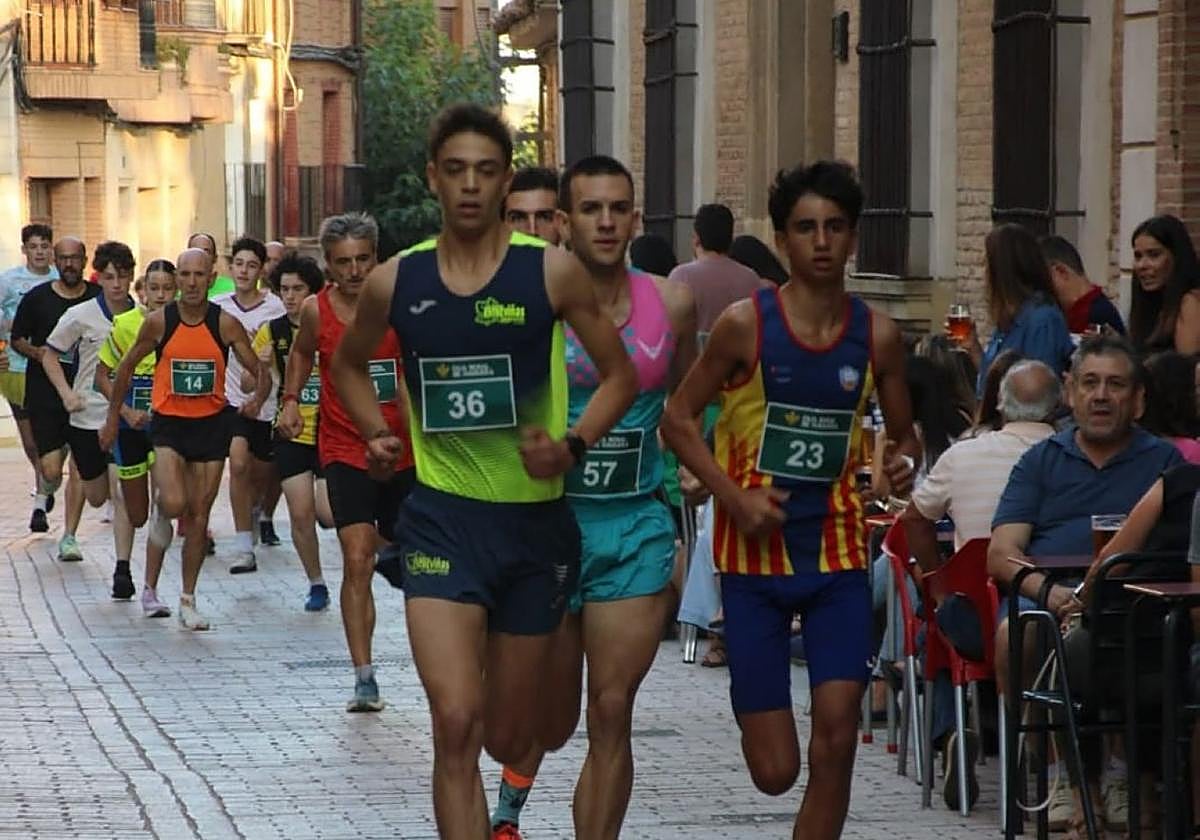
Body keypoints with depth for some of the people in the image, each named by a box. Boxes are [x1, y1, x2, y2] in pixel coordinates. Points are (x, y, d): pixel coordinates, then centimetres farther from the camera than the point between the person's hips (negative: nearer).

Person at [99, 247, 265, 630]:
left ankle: (188, 599, 18)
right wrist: (113, 418, 9)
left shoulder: (226, 324, -7)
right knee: (175, 503, -22)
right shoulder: (159, 322, -7)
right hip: (169, 422, -1)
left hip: (212, 423, 1)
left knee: (199, 515, 6)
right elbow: (127, 366, 6)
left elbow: (258, 370, -4)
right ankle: (161, 512, 17)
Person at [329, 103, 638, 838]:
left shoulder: (553, 272, -6)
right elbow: (349, 363, 19)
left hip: (536, 520, 0)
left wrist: (573, 445, -14)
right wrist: (377, 432, 2)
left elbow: (621, 376, 2)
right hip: (441, 519, 0)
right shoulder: (396, 281, 0)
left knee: (510, 740, 13)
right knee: (456, 724, -17)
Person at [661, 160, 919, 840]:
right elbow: (678, 419, 0)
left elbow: (905, 431, 14)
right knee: (775, 770, 0)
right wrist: (734, 497, -13)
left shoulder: (877, 335, 1)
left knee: (837, 732, -11)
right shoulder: (745, 324, -7)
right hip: (756, 554, -2)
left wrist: (904, 461, -10)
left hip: (839, 551, 2)